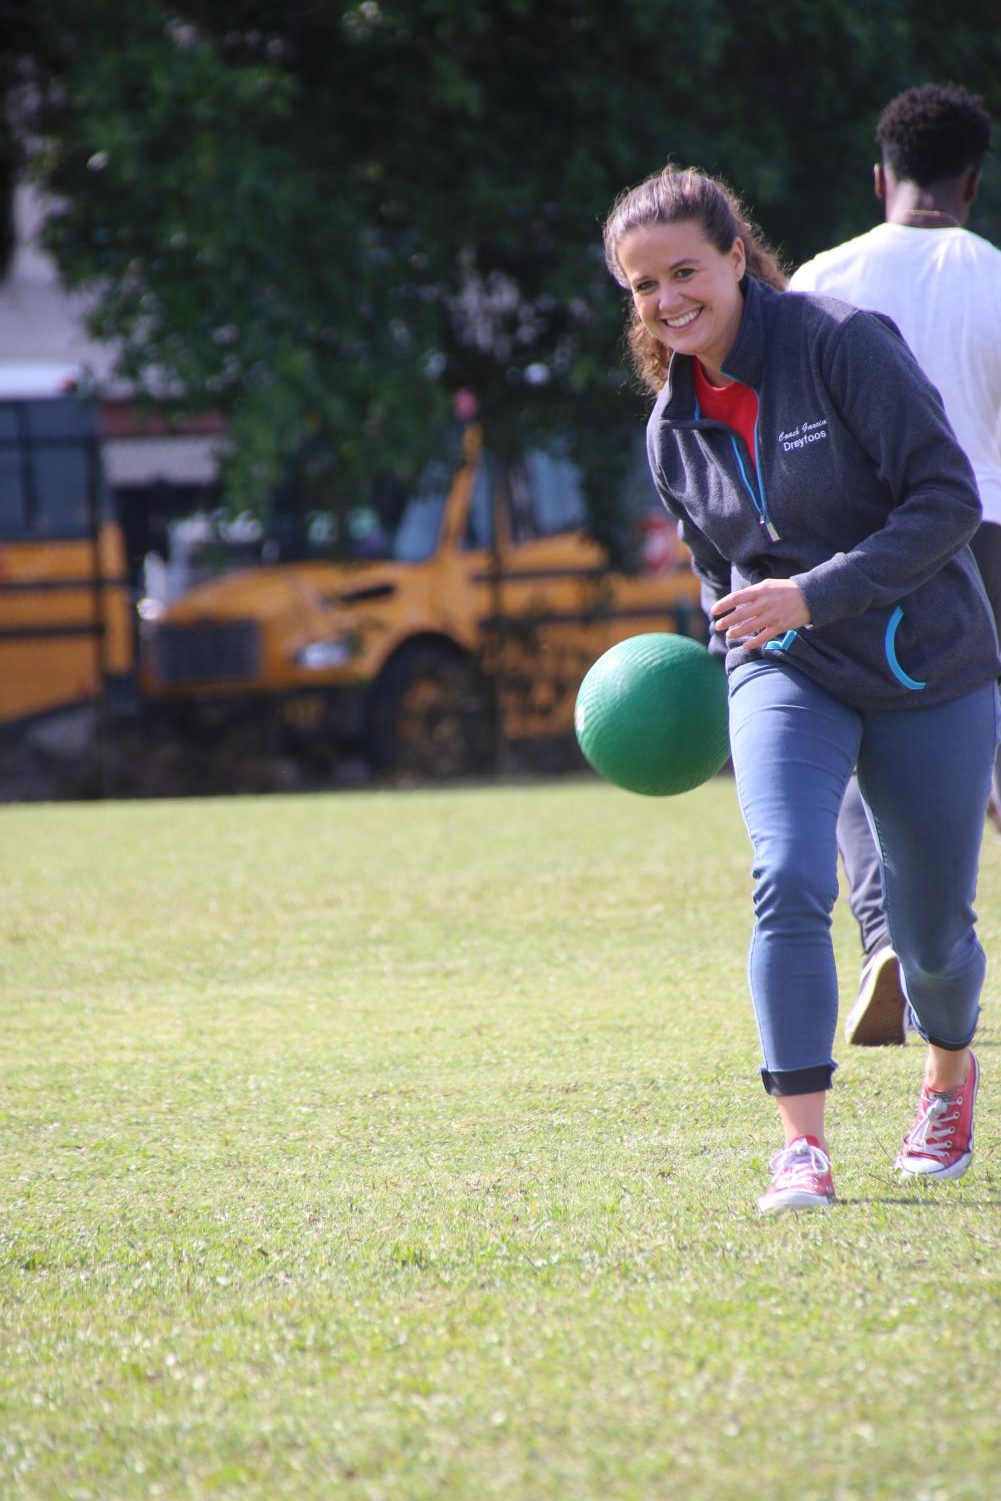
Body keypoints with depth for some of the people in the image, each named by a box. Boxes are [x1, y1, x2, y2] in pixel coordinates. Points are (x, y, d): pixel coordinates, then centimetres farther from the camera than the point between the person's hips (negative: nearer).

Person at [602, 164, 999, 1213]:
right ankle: (802, 1147, -22)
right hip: (786, 675, 3)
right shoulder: (675, 430, 2)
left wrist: (814, 595, -25)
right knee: (789, 881, -23)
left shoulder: (842, 342, -15)